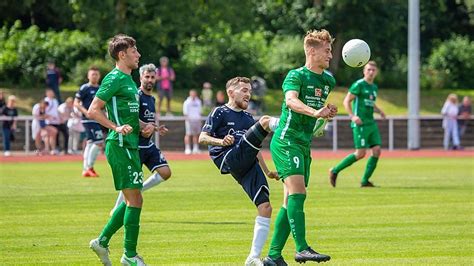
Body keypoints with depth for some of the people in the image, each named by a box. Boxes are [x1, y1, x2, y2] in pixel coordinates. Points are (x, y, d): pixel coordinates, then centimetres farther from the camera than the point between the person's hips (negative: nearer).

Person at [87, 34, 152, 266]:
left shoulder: (128, 80, 18)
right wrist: (117, 127, -26)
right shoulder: (114, 79, -11)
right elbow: (93, 111, -16)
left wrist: (142, 126, 11)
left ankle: (102, 241, 21)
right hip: (120, 145, -10)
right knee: (135, 199, -8)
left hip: (130, 146, 10)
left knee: (132, 200, 14)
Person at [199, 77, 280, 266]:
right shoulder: (220, 113, 9)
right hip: (229, 159, -7)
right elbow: (202, 138, 0)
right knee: (265, 121, -20)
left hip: (248, 166, 7)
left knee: (265, 208, -9)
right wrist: (221, 141, -19)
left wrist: (267, 171, 29)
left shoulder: (248, 117, 29)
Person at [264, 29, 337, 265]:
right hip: (286, 141, -8)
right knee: (297, 192, -20)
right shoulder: (296, 76, -9)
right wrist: (315, 112, -46)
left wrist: (329, 113, 6)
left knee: (291, 201, 7)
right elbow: (291, 100, -29)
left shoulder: (328, 80, 14)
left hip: (304, 144, 8)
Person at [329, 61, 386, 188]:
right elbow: (346, 101, -10)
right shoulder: (359, 85, -7)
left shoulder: (374, 87, 17)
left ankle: (365, 181, 6)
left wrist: (379, 111, 10)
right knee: (360, 153, -11)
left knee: (377, 151, -3)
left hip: (371, 124, 8)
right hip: (360, 124, -8)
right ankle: (335, 171, 4)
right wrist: (352, 116, -23)